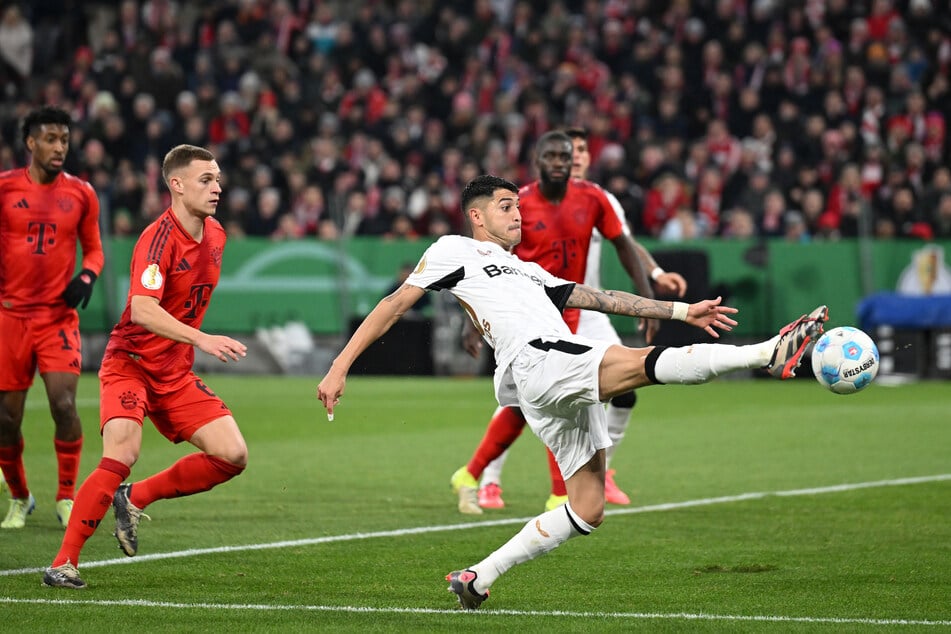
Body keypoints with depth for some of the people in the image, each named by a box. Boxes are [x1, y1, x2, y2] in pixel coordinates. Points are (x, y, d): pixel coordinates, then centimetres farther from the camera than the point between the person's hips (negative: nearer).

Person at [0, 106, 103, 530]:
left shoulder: (80, 193, 4)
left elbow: (93, 248, 13)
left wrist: (87, 277, -6)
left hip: (59, 316, 0)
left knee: (64, 404, -15)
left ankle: (67, 498, 0)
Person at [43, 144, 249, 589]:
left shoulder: (215, 236, 5)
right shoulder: (158, 238, -20)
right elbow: (142, 310, -33)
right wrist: (201, 339, -43)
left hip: (176, 372, 7)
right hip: (130, 363, -7)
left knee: (233, 456, -6)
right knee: (122, 455, -27)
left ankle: (136, 498, 12)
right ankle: (63, 563, -17)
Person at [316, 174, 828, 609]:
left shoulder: (528, 271, 37)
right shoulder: (453, 251, 17)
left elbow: (600, 298, 33)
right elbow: (395, 305, 12)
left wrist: (682, 311, 26)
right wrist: (339, 368, 5)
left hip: (570, 383, 9)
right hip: (536, 362, -8)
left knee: (587, 510, 0)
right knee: (648, 363, -27)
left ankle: (476, 580, 5)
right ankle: (770, 353, -42)